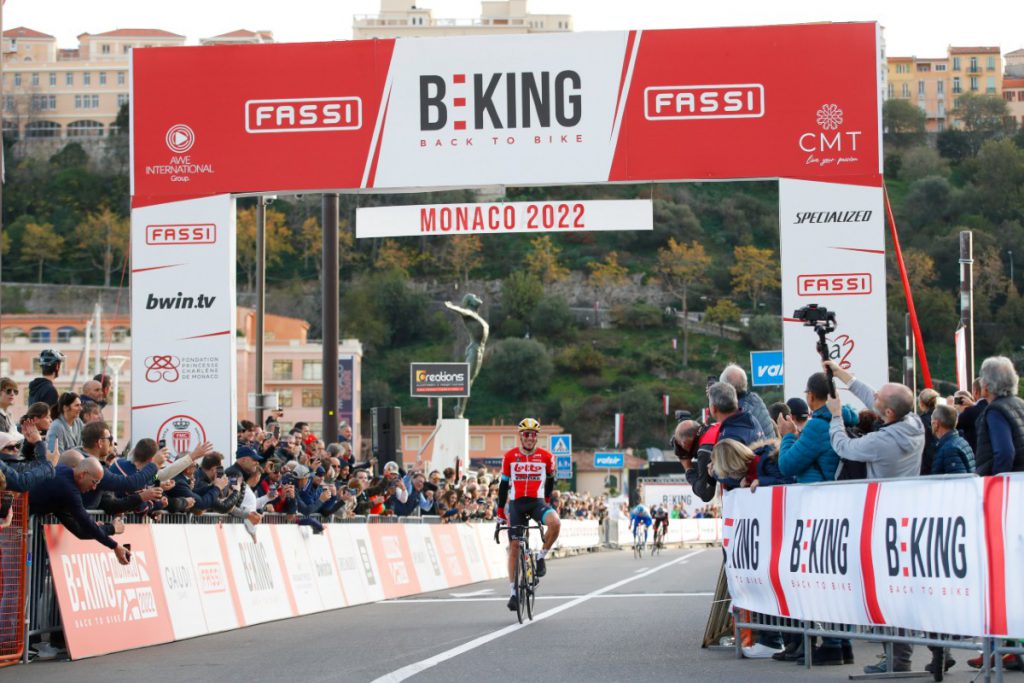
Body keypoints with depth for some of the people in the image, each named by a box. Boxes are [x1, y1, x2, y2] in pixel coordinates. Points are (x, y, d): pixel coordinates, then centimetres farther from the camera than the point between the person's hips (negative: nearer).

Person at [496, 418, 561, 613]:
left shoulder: (546, 457, -1)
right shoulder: (509, 456, -1)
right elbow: (504, 484, 7)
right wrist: (500, 511, 8)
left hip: (537, 502, 0)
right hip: (516, 504, 0)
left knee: (555, 523, -32)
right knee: (513, 547, -2)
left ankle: (541, 557, -7)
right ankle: (513, 592, 4)